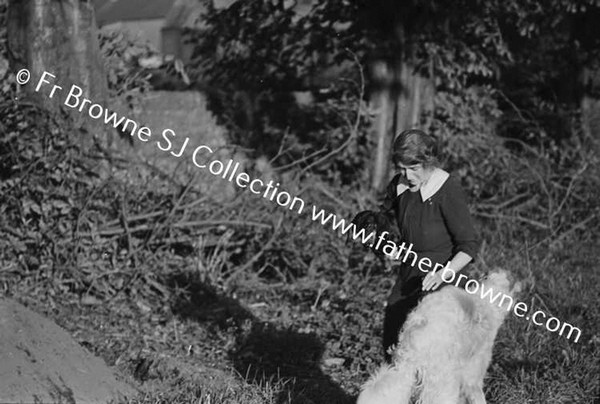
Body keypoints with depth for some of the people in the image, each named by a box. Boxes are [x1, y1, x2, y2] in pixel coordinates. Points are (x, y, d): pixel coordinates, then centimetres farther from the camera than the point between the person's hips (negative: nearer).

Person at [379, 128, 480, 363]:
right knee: (391, 344, 11)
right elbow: (386, 213, 22)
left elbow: (469, 245, -19)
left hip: (435, 283, -7)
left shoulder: (447, 190, -20)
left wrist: (443, 274, -32)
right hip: (407, 275, 7)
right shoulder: (399, 186, -1)